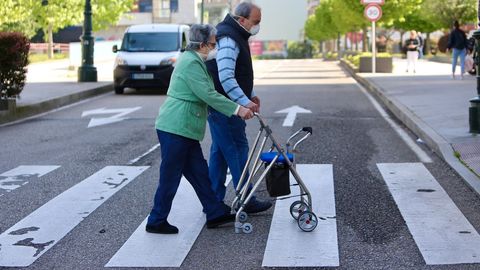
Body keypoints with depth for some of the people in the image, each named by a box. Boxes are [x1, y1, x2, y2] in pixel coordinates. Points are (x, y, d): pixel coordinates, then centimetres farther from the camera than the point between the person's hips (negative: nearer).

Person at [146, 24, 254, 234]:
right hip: (175, 129, -10)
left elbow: (205, 95, 25)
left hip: (183, 129, 10)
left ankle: (216, 213, 18)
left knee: (199, 173, 12)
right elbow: (208, 95, -22)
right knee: (170, 178, -1)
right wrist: (237, 109, -20)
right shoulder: (191, 63, -16)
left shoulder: (193, 60, 16)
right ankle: (156, 222, 9)